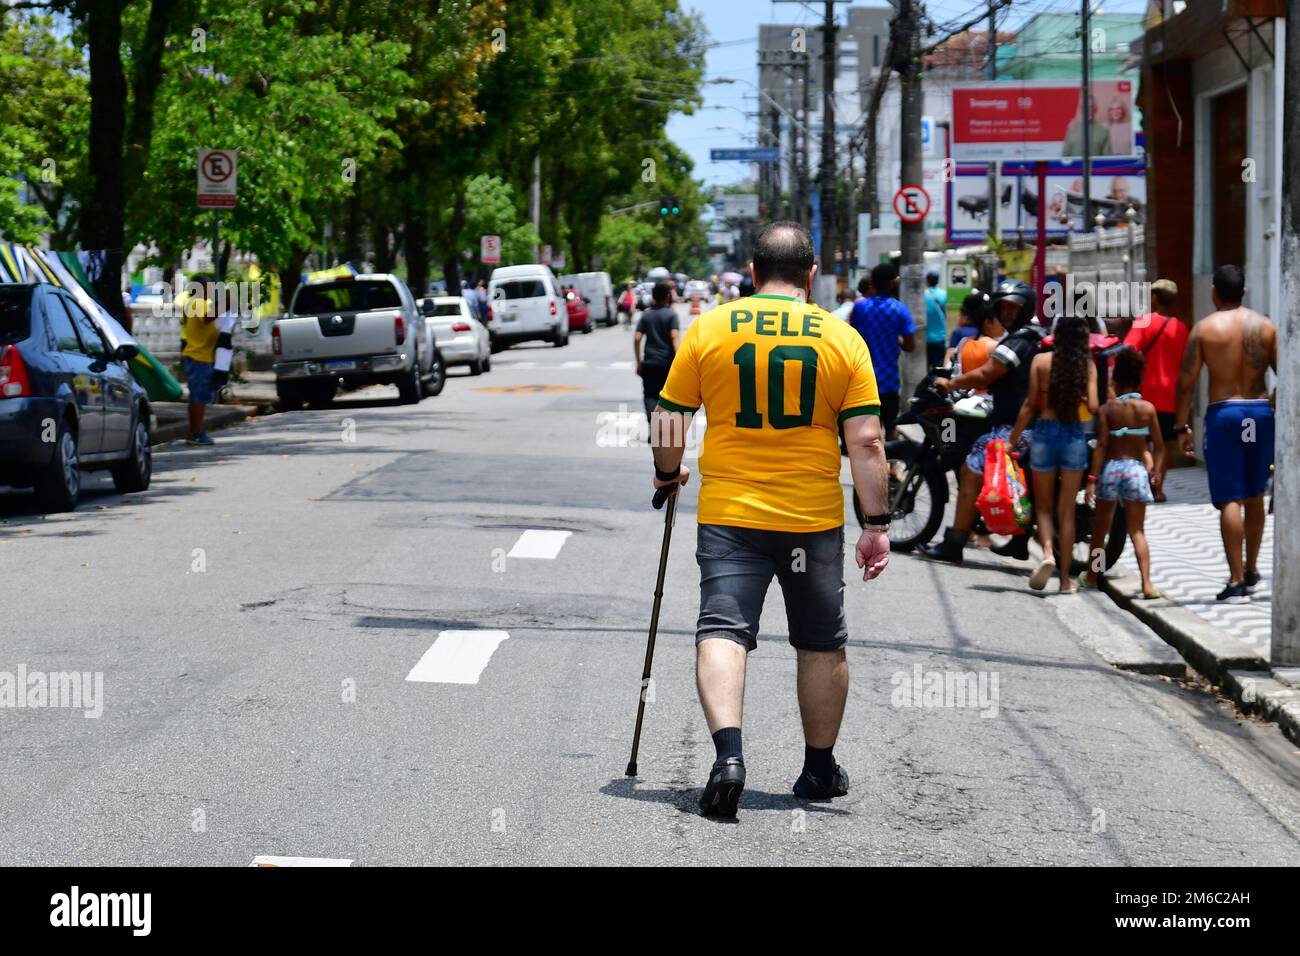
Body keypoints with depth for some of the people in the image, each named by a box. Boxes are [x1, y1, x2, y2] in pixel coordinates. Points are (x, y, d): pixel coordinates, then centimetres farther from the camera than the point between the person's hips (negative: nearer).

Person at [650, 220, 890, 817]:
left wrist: (668, 474, 21)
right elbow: (866, 440, -6)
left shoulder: (708, 329, 0)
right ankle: (820, 769, 26)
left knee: (722, 631, -4)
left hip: (728, 515, -1)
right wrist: (876, 524, -3)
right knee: (821, 644, 15)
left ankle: (728, 753, -26)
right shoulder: (842, 338, -1)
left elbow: (667, 422, 2)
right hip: (814, 520, 1)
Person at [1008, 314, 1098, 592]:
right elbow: (1092, 407, -9)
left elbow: (1030, 405, -5)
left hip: (1045, 432, -1)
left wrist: (1012, 439, 2)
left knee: (1043, 505, 14)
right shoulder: (1087, 364, -1)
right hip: (1075, 436, 1)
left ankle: (1047, 553, -13)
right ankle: (1065, 577, 9)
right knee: (1067, 510, 8)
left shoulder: (1041, 360, -3)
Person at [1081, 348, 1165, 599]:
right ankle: (1147, 583, -14)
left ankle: (1091, 576, 33)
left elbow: (1101, 445, -9)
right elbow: (1159, 446, -2)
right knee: (1137, 531, 1)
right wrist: (1157, 471, 7)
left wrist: (1092, 478, -9)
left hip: (1110, 468, 0)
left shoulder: (1107, 409, -3)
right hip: (1136, 468, 0)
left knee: (1101, 526, 17)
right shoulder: (1148, 408, 0)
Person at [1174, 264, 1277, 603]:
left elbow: (1186, 382, -6)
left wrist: (1182, 426, 2)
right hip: (1260, 411, 3)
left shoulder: (1205, 328, -4)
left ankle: (1237, 581, -8)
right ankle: (1251, 571, 29)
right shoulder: (1265, 326, 3)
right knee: (1254, 496, 19)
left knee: (1230, 500, -4)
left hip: (1222, 413, -3)